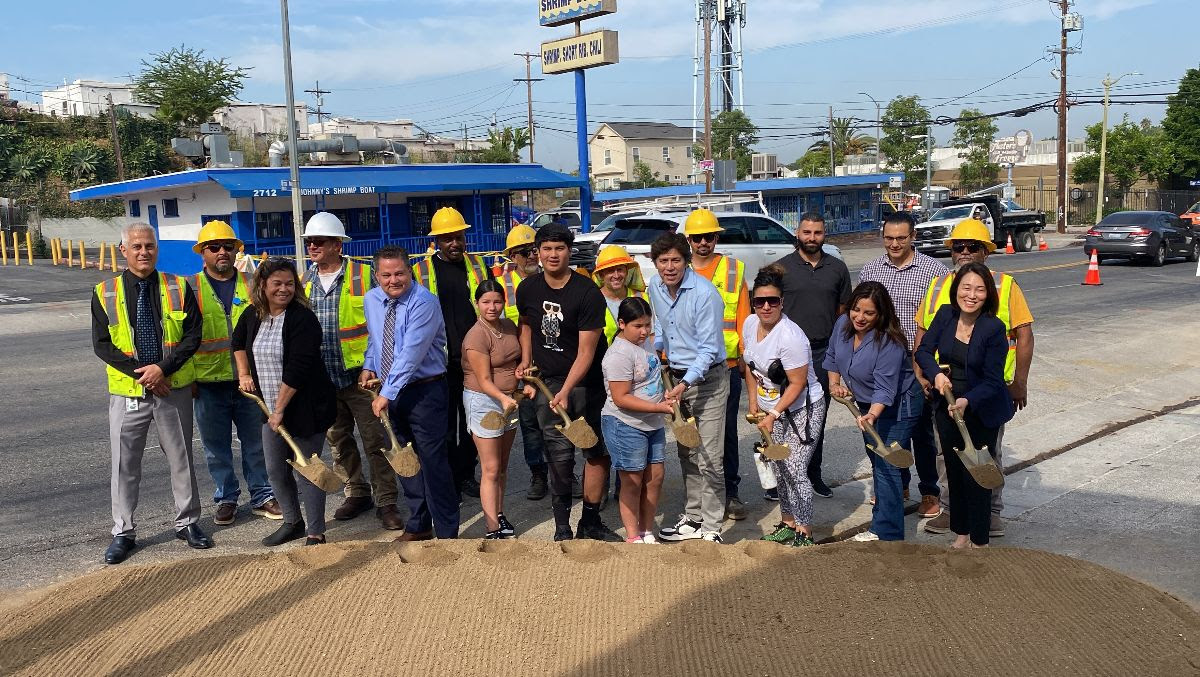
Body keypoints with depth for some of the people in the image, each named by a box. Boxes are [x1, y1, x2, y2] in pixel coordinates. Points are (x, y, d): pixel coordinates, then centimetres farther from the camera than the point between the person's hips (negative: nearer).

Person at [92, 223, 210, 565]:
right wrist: (141, 373, -13)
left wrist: (163, 367, -16)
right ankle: (123, 532, 19)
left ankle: (188, 523, 24)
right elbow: (102, 345, -3)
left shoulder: (178, 288, -1)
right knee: (125, 463, 6)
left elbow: (193, 334, -4)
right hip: (127, 391, 0)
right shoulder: (105, 293, -1)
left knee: (181, 459, 10)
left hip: (174, 388, 0)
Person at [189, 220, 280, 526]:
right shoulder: (191, 288, 1)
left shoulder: (252, 284, 5)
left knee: (256, 443, 9)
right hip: (209, 383, -1)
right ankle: (226, 499, 23)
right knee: (217, 447, 9)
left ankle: (262, 496, 22)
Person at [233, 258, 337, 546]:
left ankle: (315, 534, 9)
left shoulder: (303, 319, -16)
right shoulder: (252, 316, 6)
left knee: (305, 471, -2)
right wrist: (244, 374, 16)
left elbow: (297, 369, -21)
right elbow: (238, 342, 28)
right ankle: (293, 522, 32)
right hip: (271, 409, 7)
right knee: (276, 470, 14)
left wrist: (280, 409, -20)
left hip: (305, 408, -7)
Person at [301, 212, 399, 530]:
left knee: (375, 441, -2)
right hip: (322, 380, 5)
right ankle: (357, 494, 29)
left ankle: (386, 502, 7)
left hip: (360, 375, -5)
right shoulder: (304, 281, 8)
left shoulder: (363, 275, -6)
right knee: (339, 441, 15)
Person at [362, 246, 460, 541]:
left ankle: (447, 533, 6)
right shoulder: (372, 300, 5)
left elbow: (411, 354, -26)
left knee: (433, 461, -5)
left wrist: (387, 394, -26)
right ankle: (418, 525, 31)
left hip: (425, 392, -7)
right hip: (391, 393, 7)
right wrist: (368, 366, 7)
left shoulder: (423, 302, -19)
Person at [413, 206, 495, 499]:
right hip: (441, 362, -2)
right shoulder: (420, 272, 1)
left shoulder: (478, 266, 8)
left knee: (472, 423, 11)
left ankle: (466, 475, 24)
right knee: (445, 426, 4)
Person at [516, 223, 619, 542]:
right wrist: (526, 360, 9)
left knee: (598, 452, 4)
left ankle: (590, 522, 21)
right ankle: (562, 526, 10)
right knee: (560, 455, -3)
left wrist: (566, 391, -27)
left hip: (588, 382, -1)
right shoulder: (528, 289, -1)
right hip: (549, 382, 2)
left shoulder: (587, 293, -15)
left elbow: (586, 351, -18)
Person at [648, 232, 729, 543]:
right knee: (687, 454, 15)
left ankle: (712, 529, 4)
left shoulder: (704, 294, -22)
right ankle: (693, 519, 26)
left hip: (708, 378, -7)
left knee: (710, 459, -6)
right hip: (677, 376, 7)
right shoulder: (655, 286, 2)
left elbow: (709, 349, -22)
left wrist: (685, 384, -29)